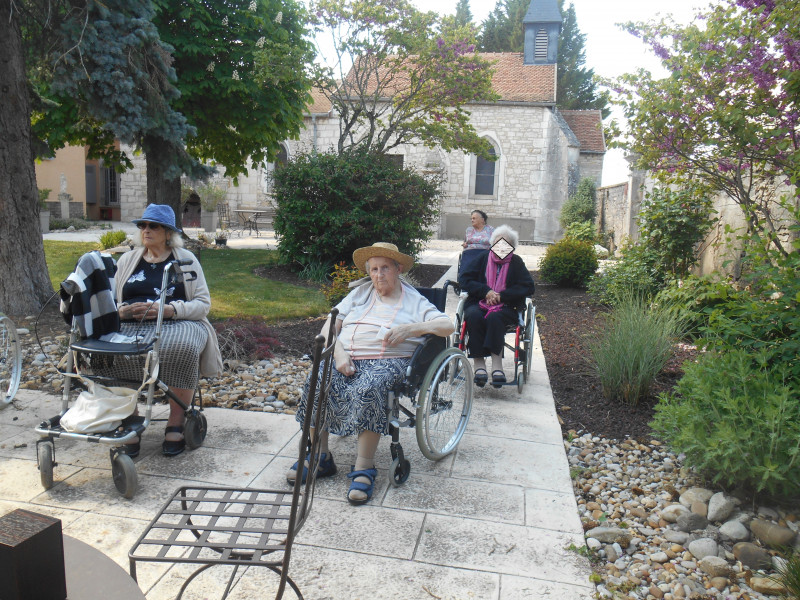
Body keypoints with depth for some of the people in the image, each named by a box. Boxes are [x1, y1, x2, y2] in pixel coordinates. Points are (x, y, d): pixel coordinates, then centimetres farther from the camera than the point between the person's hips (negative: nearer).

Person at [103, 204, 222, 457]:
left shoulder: (186, 259, 12)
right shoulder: (127, 260, 22)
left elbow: (203, 303, 4)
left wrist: (167, 309, -13)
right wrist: (124, 311, -5)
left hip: (178, 324, -2)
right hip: (131, 326, 3)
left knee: (183, 346, -37)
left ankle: (176, 424, -20)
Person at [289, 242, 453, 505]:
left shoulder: (413, 301, 13)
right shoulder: (360, 293, 22)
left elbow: (447, 325, -2)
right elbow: (330, 327, 13)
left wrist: (409, 328, -16)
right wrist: (340, 355, -7)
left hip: (387, 362, -4)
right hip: (346, 358, 4)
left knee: (367, 390, -36)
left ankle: (364, 468, -26)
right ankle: (320, 456, -10)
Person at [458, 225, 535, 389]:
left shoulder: (516, 262, 11)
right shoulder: (484, 259, 14)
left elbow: (528, 287, 1)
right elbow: (463, 279, 6)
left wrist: (502, 295, -10)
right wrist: (485, 291, -9)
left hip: (506, 306, -1)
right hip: (479, 303, 1)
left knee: (494, 317, -35)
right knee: (474, 316, -33)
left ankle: (497, 365, -39)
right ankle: (479, 364, -35)